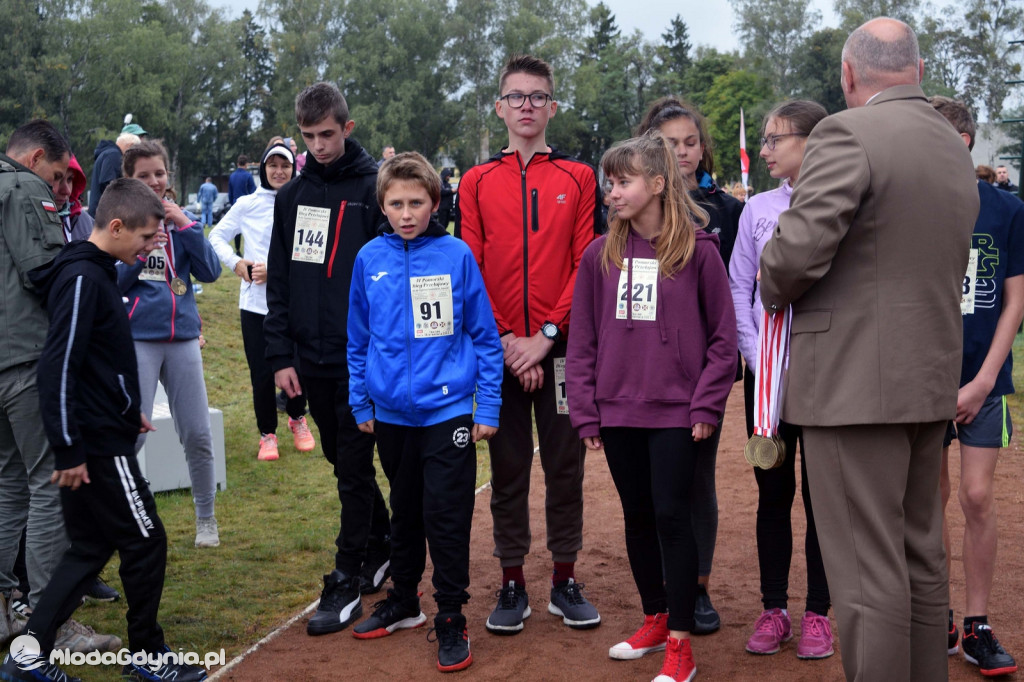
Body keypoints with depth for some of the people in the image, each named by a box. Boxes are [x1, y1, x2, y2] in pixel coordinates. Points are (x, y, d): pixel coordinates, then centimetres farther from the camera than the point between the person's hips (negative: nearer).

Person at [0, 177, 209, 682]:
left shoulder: (96, 273, 13)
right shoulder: (82, 279, -18)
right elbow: (58, 367, -22)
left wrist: (127, 411, 23)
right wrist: (69, 448, -21)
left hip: (100, 437, 10)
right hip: (97, 445, -10)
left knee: (90, 547, 14)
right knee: (145, 542, 2)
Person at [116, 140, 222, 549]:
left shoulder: (181, 220, 9)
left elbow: (210, 272, -2)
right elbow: (108, 283, -4)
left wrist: (186, 226, -10)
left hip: (182, 335, 3)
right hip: (137, 338, -3)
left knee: (197, 434, 7)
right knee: (131, 434, -8)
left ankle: (206, 519, 24)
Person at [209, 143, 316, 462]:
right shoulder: (248, 204, 4)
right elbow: (218, 236, 11)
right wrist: (235, 262, -5)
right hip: (255, 303, 1)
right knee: (262, 373, 4)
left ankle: (297, 418, 34)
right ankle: (267, 433, 23)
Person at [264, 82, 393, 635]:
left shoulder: (375, 187, -6)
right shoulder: (291, 195, 9)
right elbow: (278, 282, 10)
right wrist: (280, 355, 3)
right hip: (313, 360, 5)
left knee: (354, 469, -1)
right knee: (341, 461, 15)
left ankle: (347, 583, 8)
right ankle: (383, 544, 33)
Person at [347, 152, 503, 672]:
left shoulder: (456, 255, -7)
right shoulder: (369, 259, 1)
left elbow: (485, 335, -3)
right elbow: (358, 339, 10)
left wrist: (488, 407, -5)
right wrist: (360, 403, 10)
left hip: (447, 411, -3)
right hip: (392, 414, 4)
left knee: (447, 518, 0)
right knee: (405, 512, 19)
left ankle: (451, 620, 14)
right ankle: (403, 601, 36)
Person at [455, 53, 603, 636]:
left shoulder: (579, 179, 5)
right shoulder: (477, 183, 7)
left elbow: (588, 266, -2)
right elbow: (469, 270, 2)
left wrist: (548, 334, -11)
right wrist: (503, 341, -8)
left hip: (560, 347, 0)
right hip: (499, 349, 1)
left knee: (565, 463, 6)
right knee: (507, 467, 7)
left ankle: (565, 581, 18)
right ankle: (513, 583, 17)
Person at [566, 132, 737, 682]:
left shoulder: (698, 250, -5)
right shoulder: (600, 255, 4)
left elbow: (723, 336, -2)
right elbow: (582, 340, 6)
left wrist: (706, 406, -7)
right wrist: (585, 412, 2)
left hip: (676, 413, -4)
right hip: (618, 412, 4)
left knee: (671, 515, -4)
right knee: (637, 516, 13)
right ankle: (655, 619, 31)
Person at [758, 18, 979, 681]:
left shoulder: (848, 133, -13)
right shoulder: (957, 150, 12)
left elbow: (797, 251, -21)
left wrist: (773, 292, 0)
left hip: (856, 383, -8)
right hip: (931, 381, 9)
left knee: (867, 570, -3)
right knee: (921, 556, 17)